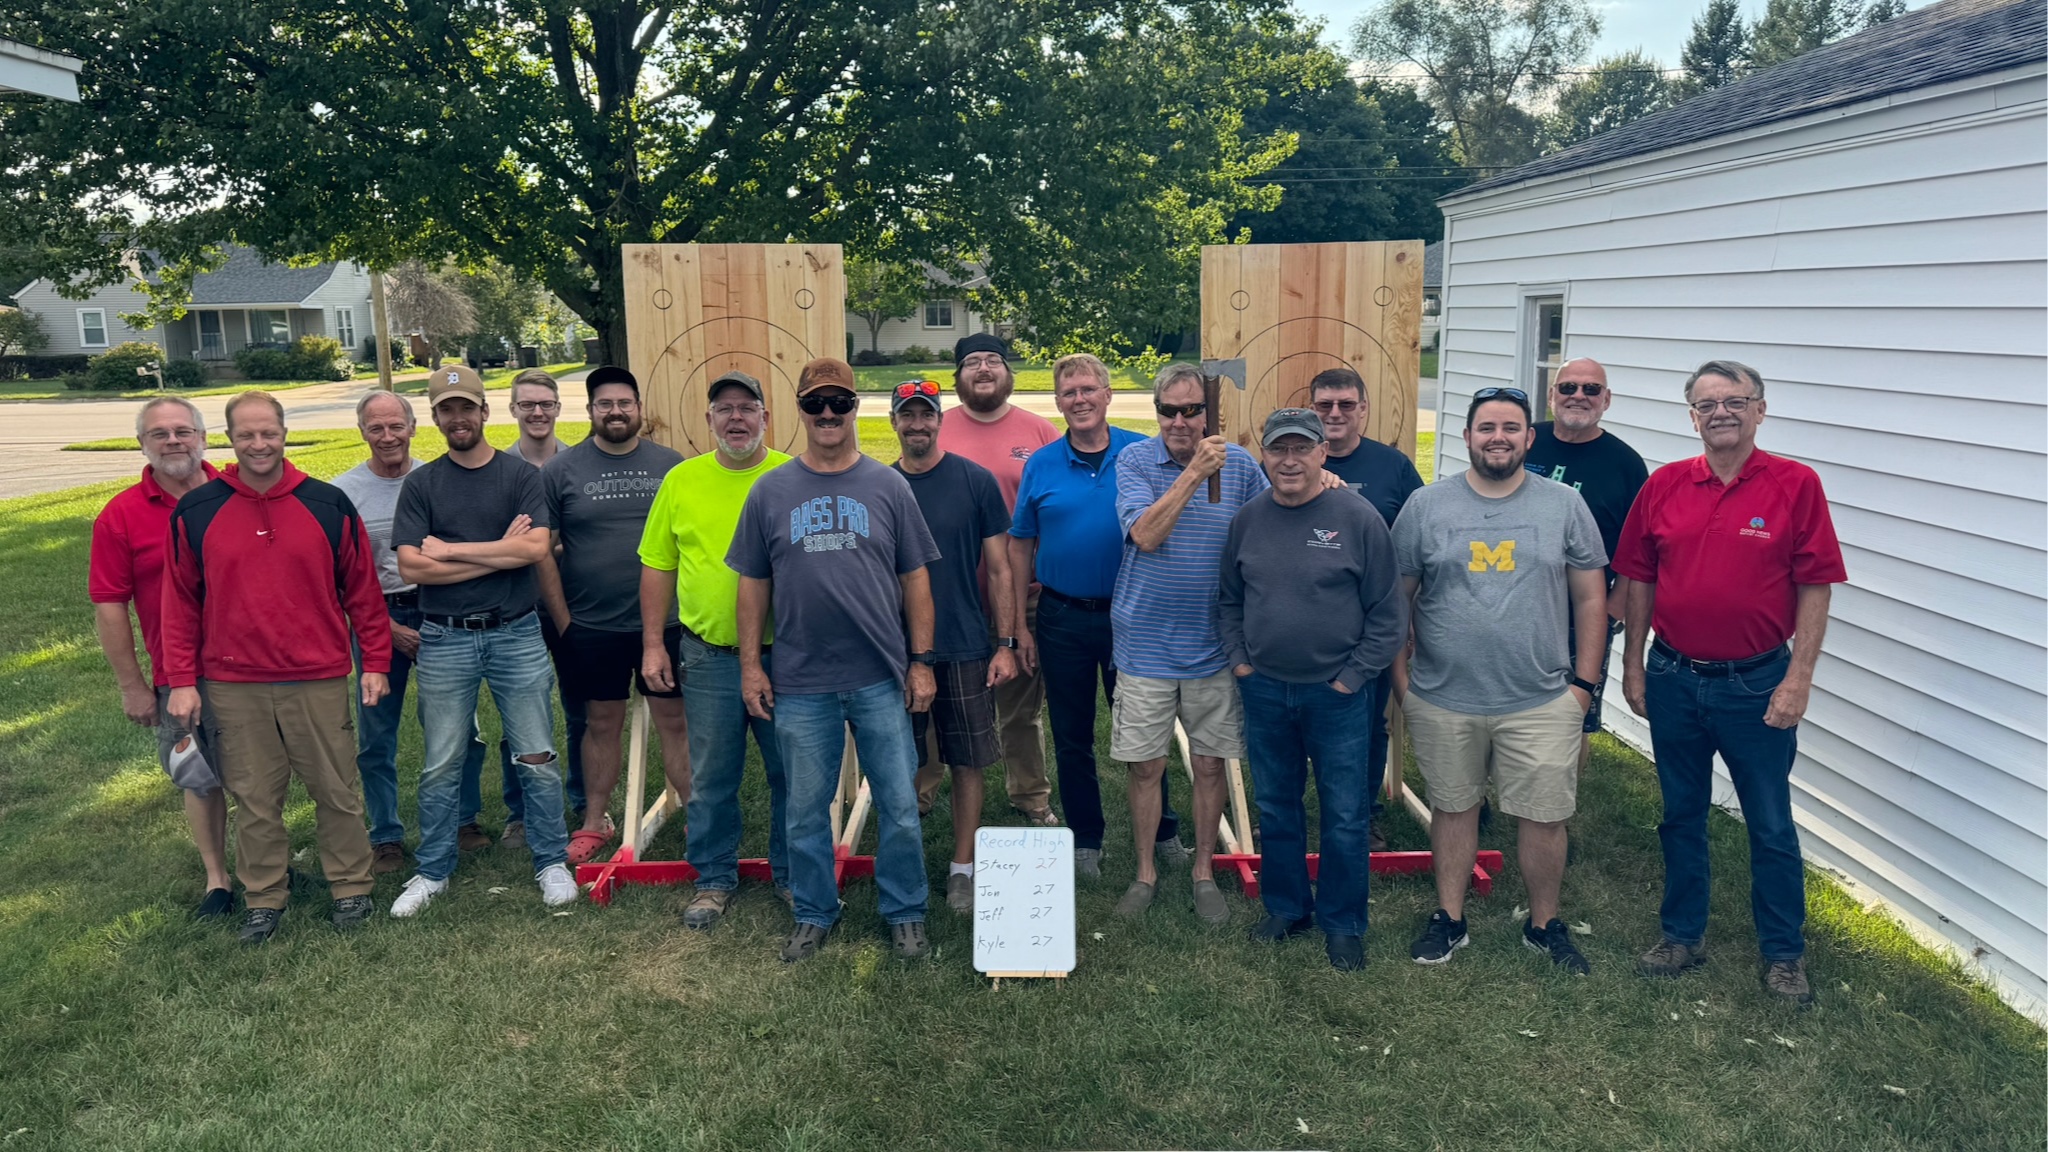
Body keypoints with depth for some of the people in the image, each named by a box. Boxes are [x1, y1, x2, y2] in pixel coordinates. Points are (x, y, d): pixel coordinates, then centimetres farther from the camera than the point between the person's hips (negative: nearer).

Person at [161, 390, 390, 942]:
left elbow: (362, 588, 4)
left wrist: (375, 661, 3)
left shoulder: (329, 504, -1)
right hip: (233, 686, 1)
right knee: (254, 799, 11)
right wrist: (182, 681, 2)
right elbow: (180, 602, 5)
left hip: (320, 681, 0)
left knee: (336, 790, 9)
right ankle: (263, 899, 25)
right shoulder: (195, 512, 0)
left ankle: (350, 886, 25)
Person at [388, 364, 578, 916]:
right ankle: (432, 872, 22)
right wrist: (500, 553, -12)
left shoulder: (522, 476, 2)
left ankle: (551, 863, 18)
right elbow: (412, 567, -7)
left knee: (536, 759, 4)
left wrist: (449, 550, -10)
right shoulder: (421, 484, 4)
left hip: (516, 633, -1)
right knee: (441, 765, 9)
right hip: (444, 639, 1)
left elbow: (535, 548, -14)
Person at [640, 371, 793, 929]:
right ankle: (714, 878, 27)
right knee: (711, 778, 10)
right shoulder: (682, 480, 5)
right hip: (708, 657, 1)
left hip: (786, 654, -1)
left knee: (792, 773, 9)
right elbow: (658, 566, 9)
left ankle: (791, 873, 27)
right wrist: (653, 643, 5)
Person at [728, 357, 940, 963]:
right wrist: (750, 664, 4)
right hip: (801, 684, 1)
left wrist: (921, 660, 1)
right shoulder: (770, 491, 5)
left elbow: (914, 577, 5)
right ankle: (813, 914, 29)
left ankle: (905, 914, 23)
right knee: (806, 809, 12)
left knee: (899, 806, 6)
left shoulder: (887, 486, 3)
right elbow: (753, 583, 8)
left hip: (882, 680, 0)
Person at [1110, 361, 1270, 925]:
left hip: (1213, 644, 2)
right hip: (1146, 642, -1)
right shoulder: (1134, 461, -6)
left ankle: (1204, 872, 28)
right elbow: (1145, 534, -20)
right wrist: (1193, 473, -24)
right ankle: (1145, 872, 25)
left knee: (1209, 764, 11)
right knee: (1145, 766, 8)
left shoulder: (1239, 465, 0)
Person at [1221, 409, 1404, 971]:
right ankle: (1285, 907, 33)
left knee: (1344, 816, 6)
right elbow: (1229, 601, 13)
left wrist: (1352, 678, -9)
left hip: (1336, 694, -3)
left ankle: (1342, 924, 23)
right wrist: (1240, 662, 3)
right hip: (1264, 692, 4)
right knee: (1276, 809, 16)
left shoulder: (1359, 520, -9)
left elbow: (1387, 615, -6)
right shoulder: (1247, 519, 3)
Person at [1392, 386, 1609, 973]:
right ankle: (1449, 919, 30)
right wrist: (1398, 672, 3)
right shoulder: (1426, 506, 0)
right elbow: (1396, 596, 5)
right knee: (1453, 807, 13)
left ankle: (1545, 924, 27)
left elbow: (1590, 598, 5)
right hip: (1442, 700, 0)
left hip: (1541, 702, 0)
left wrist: (1583, 680, 2)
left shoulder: (1564, 506, 1)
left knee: (1543, 817, 6)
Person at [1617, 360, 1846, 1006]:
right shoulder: (1664, 485, 2)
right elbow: (1640, 581, 7)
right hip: (1674, 679, 3)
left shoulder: (1795, 485, -7)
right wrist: (1633, 664, 6)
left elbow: (1815, 588, -7)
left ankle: (1784, 953, 24)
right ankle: (1682, 935, 29)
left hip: (1757, 683, -3)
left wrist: (1797, 679, -11)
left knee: (1771, 825, 7)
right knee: (1681, 814, 15)